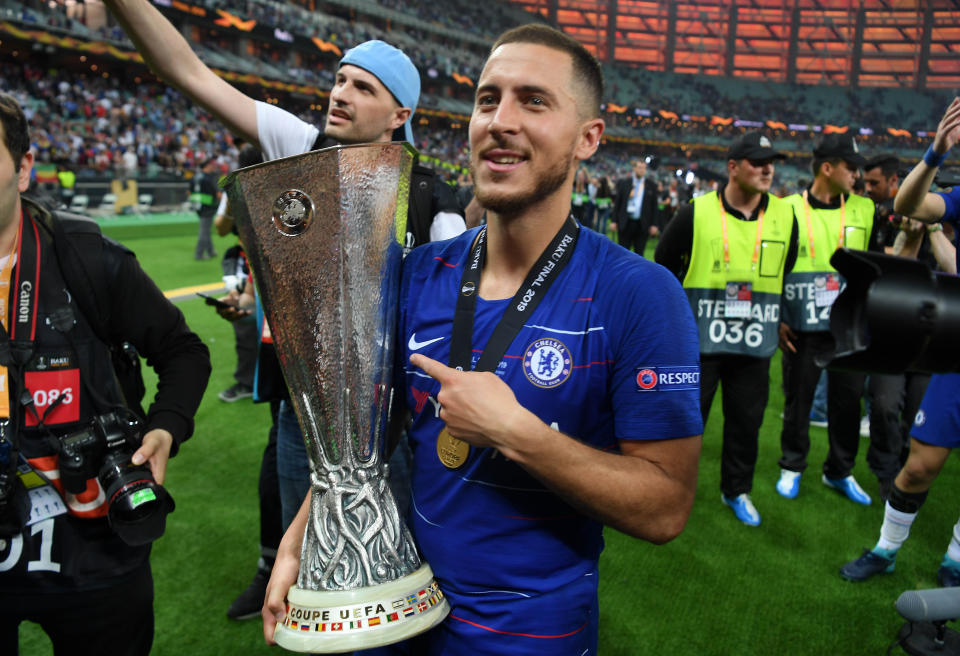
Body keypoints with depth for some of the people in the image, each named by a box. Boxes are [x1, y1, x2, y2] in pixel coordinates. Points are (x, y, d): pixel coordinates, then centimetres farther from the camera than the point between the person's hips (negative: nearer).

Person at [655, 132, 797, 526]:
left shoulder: (785, 217, 4)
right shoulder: (696, 213, -6)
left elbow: (788, 275, 18)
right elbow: (664, 265, 6)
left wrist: (778, 319, 18)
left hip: (755, 344, 3)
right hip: (699, 340, -3)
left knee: (747, 422, 13)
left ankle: (737, 491, 34)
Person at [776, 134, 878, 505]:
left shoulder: (864, 210, 5)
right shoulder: (789, 210, -4)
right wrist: (777, 318, -4)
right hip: (803, 328, -3)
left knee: (848, 400, 11)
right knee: (798, 400, 9)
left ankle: (839, 472, 30)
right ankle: (792, 467, 28)